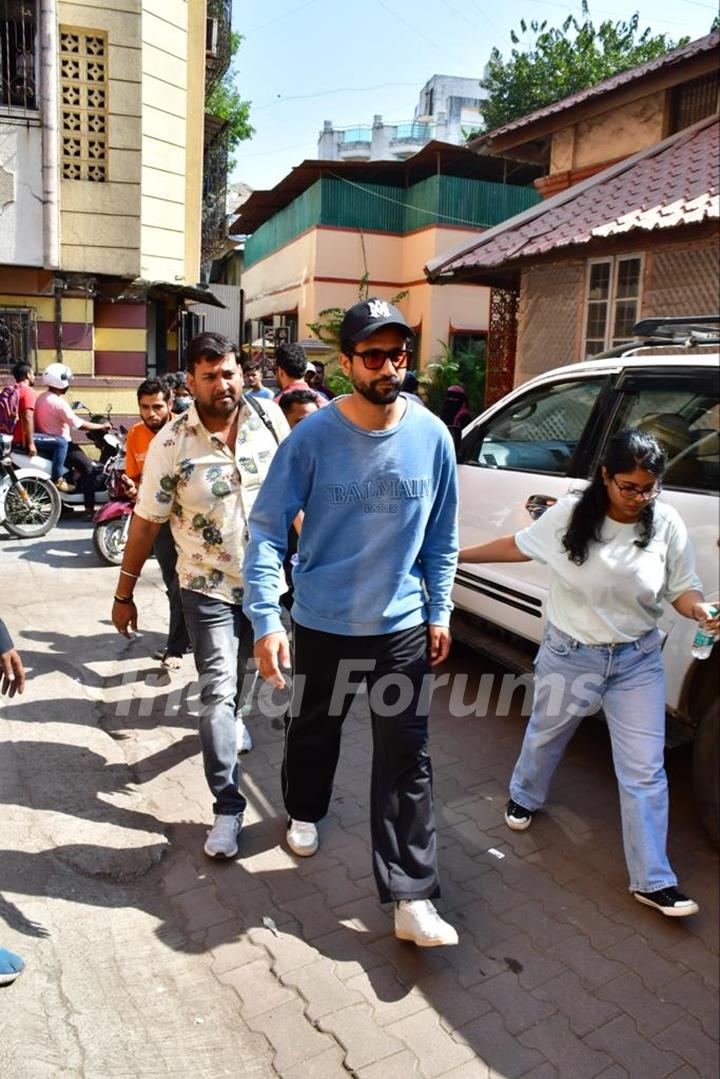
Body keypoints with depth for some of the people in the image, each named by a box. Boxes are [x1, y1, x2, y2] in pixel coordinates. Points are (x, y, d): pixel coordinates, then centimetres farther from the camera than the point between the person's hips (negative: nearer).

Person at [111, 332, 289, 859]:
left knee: (234, 675, 24)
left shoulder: (269, 416, -8)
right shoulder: (171, 444, -15)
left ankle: (229, 716, 56)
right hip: (210, 588, -3)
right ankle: (228, 806, 4)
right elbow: (146, 522, -9)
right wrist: (124, 594, -5)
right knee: (218, 694, -5)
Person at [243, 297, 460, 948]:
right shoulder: (313, 437, -13)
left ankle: (412, 898, 12)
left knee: (407, 757, 1)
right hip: (322, 624, 0)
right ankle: (305, 813, 51)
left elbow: (441, 536, 5)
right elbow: (267, 530, -12)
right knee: (313, 732, 20)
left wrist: (438, 612, 7)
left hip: (402, 627, 1)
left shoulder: (432, 436, -6)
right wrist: (266, 621, -21)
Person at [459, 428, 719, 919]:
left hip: (638, 661, 0)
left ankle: (653, 881, 15)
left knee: (645, 772, 1)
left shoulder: (666, 524, -12)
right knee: (545, 734, 22)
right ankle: (524, 797, 54)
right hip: (570, 655, 0)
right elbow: (520, 546, 0)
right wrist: (457, 555, 4)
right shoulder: (570, 514, -14)